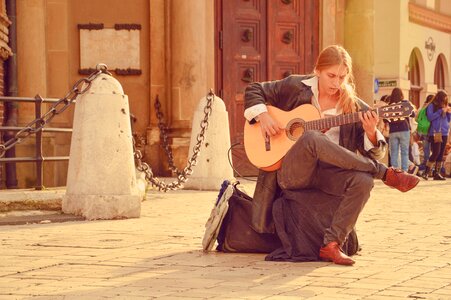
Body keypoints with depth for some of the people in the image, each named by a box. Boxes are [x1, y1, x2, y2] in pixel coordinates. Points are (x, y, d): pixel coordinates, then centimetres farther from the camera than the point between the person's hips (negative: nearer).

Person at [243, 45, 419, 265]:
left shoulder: (354, 107, 5)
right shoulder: (295, 87, 5)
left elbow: (375, 153, 2)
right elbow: (253, 91, 13)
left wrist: (370, 133, -20)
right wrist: (263, 116, -6)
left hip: (328, 173, 2)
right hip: (291, 174, -2)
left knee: (363, 180, -32)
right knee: (312, 137, -35)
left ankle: (331, 244, -24)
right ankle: (386, 174, -28)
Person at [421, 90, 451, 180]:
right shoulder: (431, 106, 0)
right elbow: (430, 117, -12)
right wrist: (441, 111, -12)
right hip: (435, 133, -6)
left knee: (441, 154, 3)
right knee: (436, 152, -15)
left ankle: (437, 173, 6)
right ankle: (426, 172, -9)